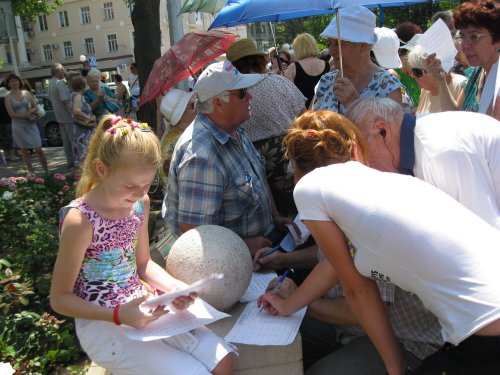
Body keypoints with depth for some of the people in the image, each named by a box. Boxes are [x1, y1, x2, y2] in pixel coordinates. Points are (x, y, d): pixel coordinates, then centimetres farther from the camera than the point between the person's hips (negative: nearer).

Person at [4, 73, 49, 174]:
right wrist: (27, 116, -14)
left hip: (31, 124, 1)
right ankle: (31, 173, 13)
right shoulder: (8, 97, -2)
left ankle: (47, 172, 4)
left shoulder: (26, 93, 5)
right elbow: (12, 114, -8)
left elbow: (36, 107, 8)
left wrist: (31, 111, -14)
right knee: (24, 150, 6)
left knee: (39, 149, -3)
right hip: (18, 126, -1)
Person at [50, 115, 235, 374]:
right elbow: (60, 299, -14)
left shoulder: (140, 203, -2)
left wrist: (173, 286, -9)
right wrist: (119, 315, -26)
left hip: (142, 306, 6)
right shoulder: (80, 220, -22)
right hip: (104, 323, -6)